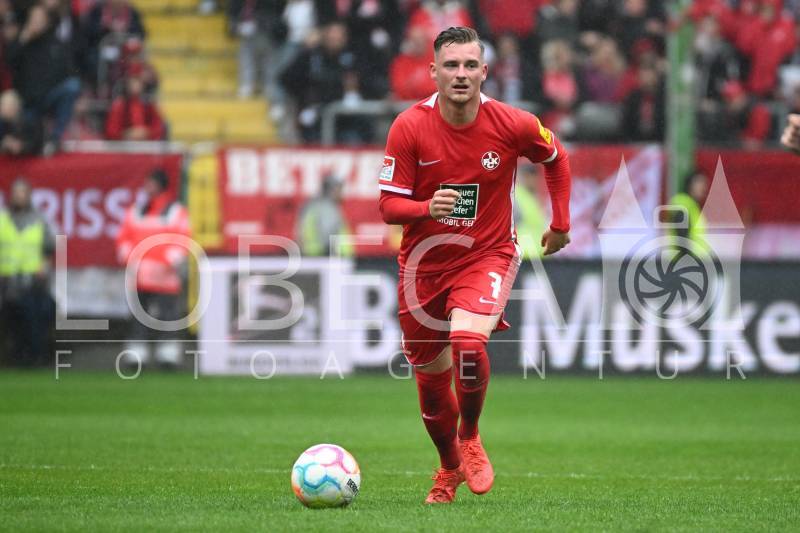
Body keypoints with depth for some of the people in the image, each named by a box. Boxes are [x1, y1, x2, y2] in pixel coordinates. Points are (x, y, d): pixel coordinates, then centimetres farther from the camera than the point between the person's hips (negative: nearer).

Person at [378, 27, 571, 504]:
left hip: (488, 255, -2)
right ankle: (450, 468, 37)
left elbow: (556, 158, 9)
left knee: (467, 341, -29)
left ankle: (470, 436, -1)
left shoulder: (513, 125, -13)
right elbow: (389, 205, -10)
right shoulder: (409, 127, -14)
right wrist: (427, 208, -31)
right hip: (424, 263, 2)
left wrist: (561, 223, 11)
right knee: (432, 377, 9)